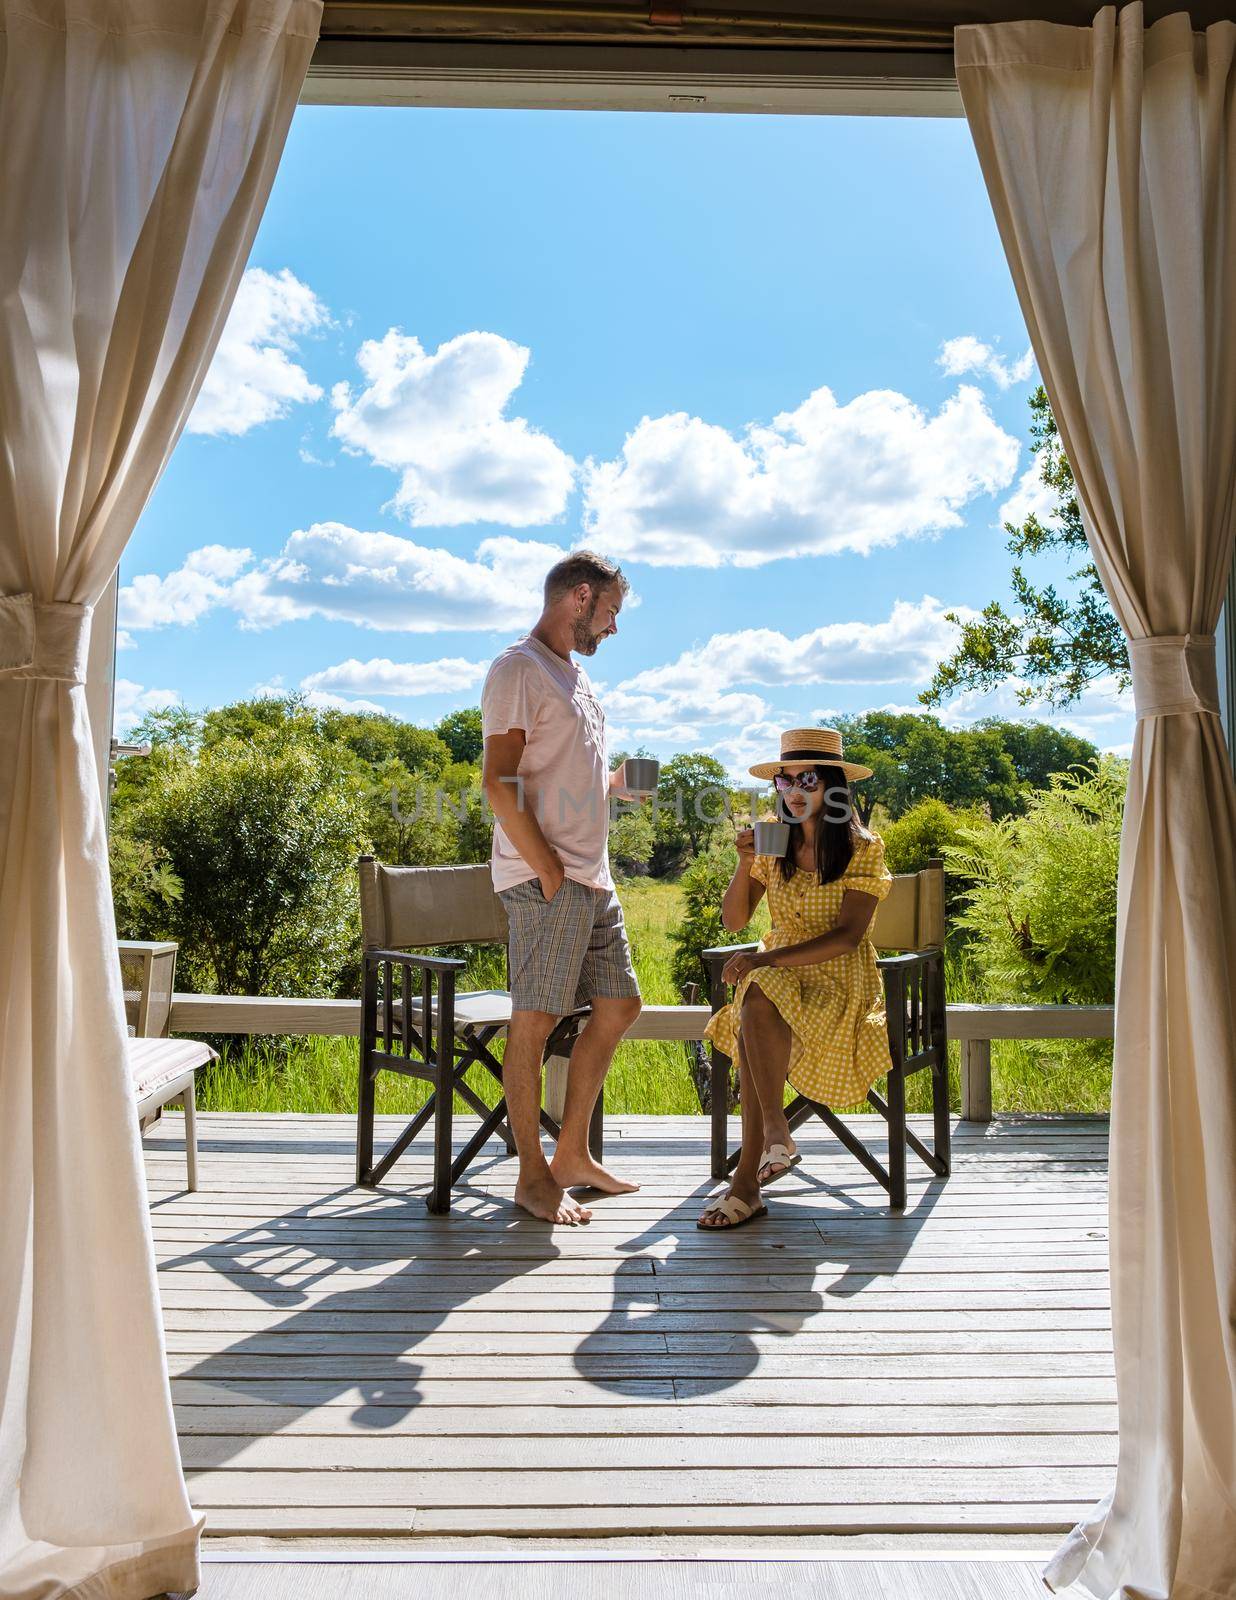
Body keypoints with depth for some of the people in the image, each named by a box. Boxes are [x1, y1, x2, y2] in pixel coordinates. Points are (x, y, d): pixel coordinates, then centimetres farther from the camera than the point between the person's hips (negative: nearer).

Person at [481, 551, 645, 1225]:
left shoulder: (573, 675, 21)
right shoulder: (519, 669, -8)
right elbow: (499, 783, -17)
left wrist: (617, 784, 10)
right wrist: (547, 867, -19)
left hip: (592, 877, 10)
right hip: (545, 879, -10)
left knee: (618, 1006, 12)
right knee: (535, 1019, -1)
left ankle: (572, 1154, 24)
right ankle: (533, 1175, 11)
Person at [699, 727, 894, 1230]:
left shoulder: (862, 848, -6)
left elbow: (847, 936, -17)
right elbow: (733, 920, 5)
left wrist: (766, 959, -26)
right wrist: (745, 864, -12)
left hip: (840, 985, -4)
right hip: (779, 978, 4)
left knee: (759, 1002, -34)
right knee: (754, 1019, -31)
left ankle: (775, 1131, -20)